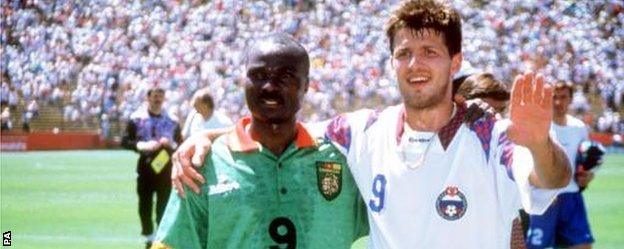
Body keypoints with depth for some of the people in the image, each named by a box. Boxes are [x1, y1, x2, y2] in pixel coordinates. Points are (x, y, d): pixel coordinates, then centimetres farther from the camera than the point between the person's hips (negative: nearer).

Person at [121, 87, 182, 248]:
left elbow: (180, 143, 11)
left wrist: (171, 144, -11)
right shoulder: (137, 118, -1)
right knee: (145, 204, 5)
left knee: (164, 204, 0)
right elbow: (125, 141, -1)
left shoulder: (172, 120, 4)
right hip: (145, 164, 0)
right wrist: (142, 145, -17)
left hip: (165, 165, 0)